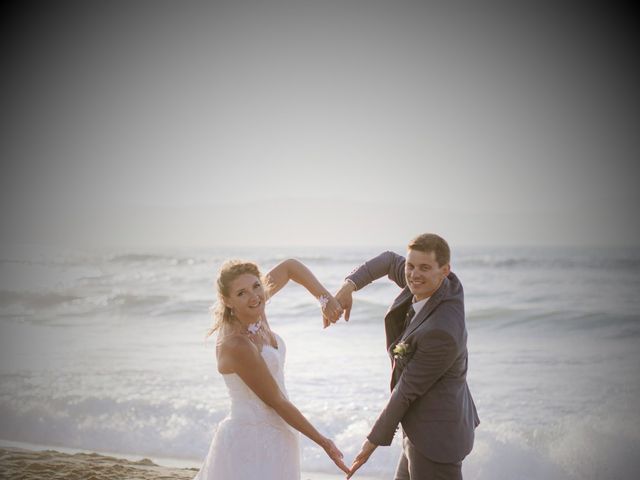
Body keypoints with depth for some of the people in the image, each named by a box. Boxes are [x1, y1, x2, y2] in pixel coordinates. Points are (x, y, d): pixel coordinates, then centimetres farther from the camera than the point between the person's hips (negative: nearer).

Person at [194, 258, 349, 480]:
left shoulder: (253, 311, -4)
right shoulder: (236, 345, -25)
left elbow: (290, 266, 9)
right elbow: (276, 401, -18)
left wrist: (324, 298, -5)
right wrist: (323, 442, -9)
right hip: (252, 443, -9)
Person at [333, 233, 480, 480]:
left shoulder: (441, 331, -32)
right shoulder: (448, 283, -7)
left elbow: (407, 390, -20)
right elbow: (390, 260, 11)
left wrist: (375, 439, -8)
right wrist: (349, 285, -3)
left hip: (435, 435, -10)